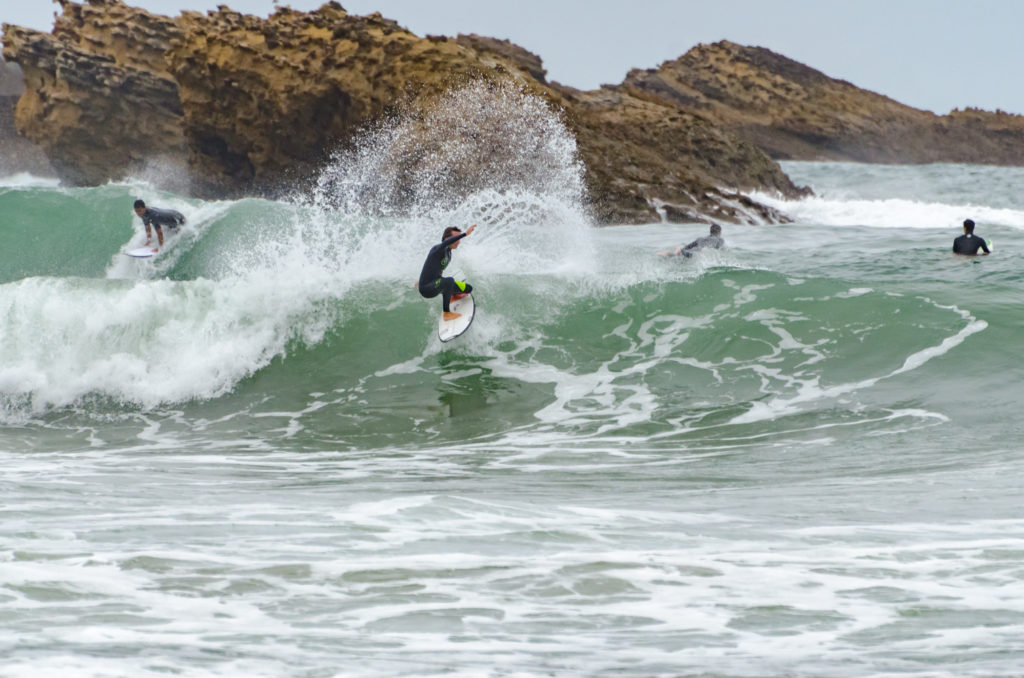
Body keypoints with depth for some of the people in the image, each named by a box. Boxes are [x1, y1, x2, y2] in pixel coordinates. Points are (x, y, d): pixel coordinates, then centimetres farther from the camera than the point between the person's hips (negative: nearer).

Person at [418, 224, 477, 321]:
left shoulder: (448, 253, 9)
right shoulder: (438, 249, -19)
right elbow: (446, 243, -45)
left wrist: (422, 281, 39)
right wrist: (465, 234, -51)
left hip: (435, 283, 9)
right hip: (426, 289, -9)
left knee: (468, 289, 6)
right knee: (449, 281, -38)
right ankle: (447, 313, -27)